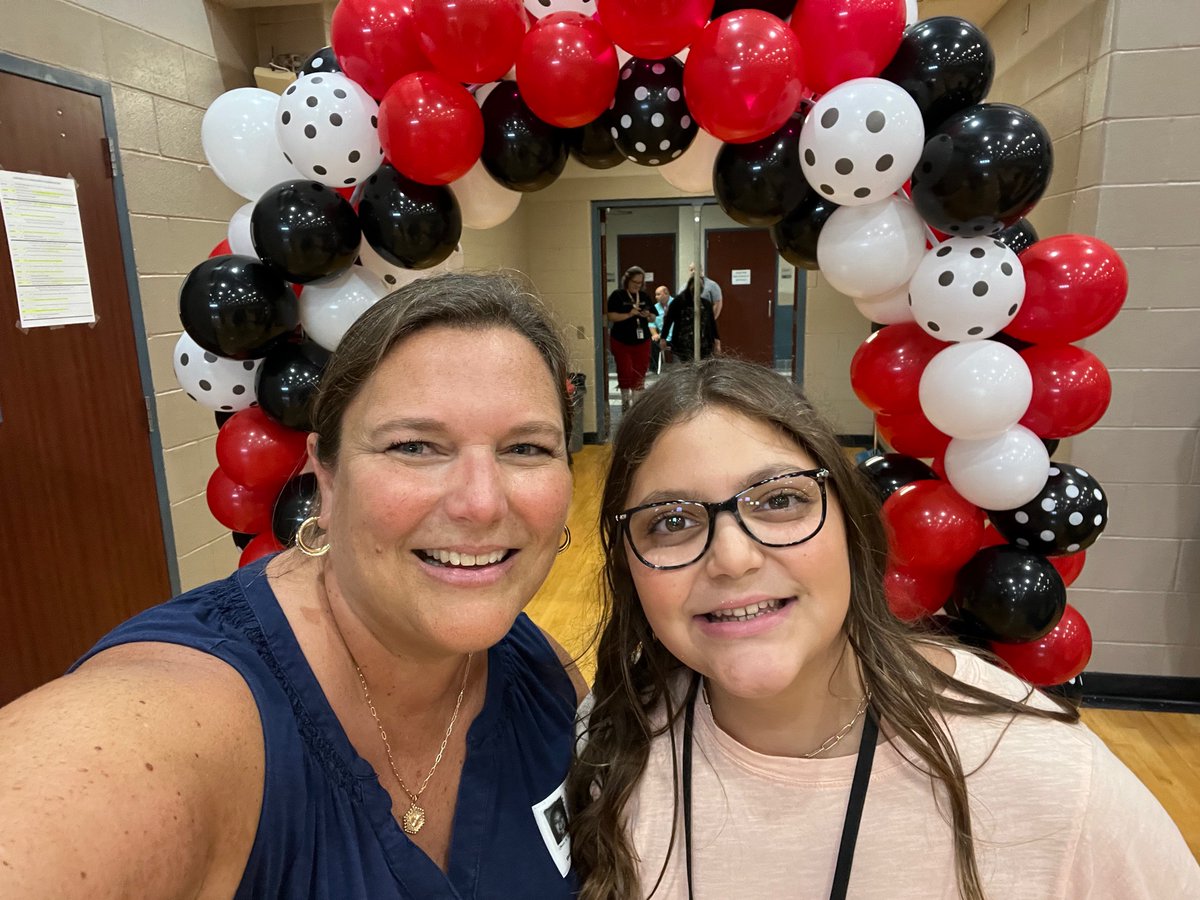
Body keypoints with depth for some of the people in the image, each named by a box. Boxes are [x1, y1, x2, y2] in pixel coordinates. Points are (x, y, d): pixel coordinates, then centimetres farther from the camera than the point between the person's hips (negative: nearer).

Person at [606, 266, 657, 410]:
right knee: (625, 371, -1)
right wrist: (629, 314, -21)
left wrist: (648, 316, -9)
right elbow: (611, 316, -12)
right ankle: (625, 400, 15)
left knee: (640, 371, 3)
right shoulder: (617, 295, -4)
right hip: (621, 341, -3)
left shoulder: (645, 296, 9)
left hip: (642, 340, 4)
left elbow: (653, 317, 13)